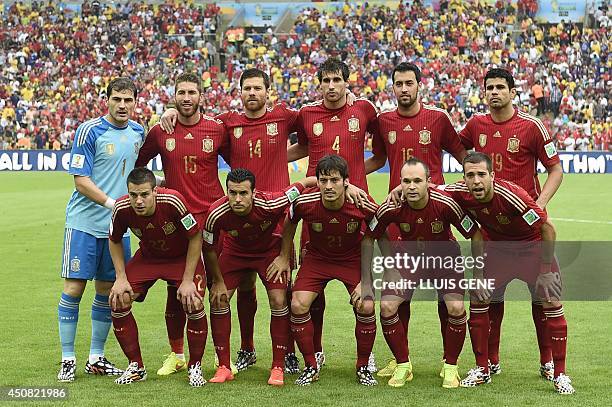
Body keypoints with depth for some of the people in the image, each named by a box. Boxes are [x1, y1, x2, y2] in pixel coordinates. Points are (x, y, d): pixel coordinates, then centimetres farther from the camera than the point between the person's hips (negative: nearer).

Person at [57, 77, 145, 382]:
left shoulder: (138, 132, 8)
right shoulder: (89, 131, -10)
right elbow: (81, 181, -13)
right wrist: (114, 203, -20)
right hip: (84, 223, -5)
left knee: (106, 291, 9)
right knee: (73, 288, -5)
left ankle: (96, 358, 19)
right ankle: (68, 360, 4)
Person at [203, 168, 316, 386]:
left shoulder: (270, 204, -37)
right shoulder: (216, 214, -32)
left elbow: (305, 183, -27)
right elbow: (208, 248, -13)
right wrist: (218, 281, -8)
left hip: (270, 249, -2)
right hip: (235, 251, 2)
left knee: (278, 301, -14)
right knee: (218, 300, -8)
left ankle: (278, 368, -3)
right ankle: (224, 367, 3)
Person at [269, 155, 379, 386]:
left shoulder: (364, 205, -28)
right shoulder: (304, 203, -26)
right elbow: (290, 223, 0)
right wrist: (284, 257, 6)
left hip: (353, 258, -1)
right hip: (316, 257, 1)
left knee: (366, 307, -18)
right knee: (298, 305, -16)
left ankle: (363, 367, 5)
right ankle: (311, 367, 4)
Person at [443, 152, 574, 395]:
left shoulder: (512, 196, -36)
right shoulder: (461, 194, -22)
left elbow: (547, 228, -25)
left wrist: (546, 270, -20)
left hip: (532, 247, -4)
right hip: (496, 247, 4)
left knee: (551, 304, -13)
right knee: (477, 300, -4)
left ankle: (560, 374, -1)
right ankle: (482, 370, 11)